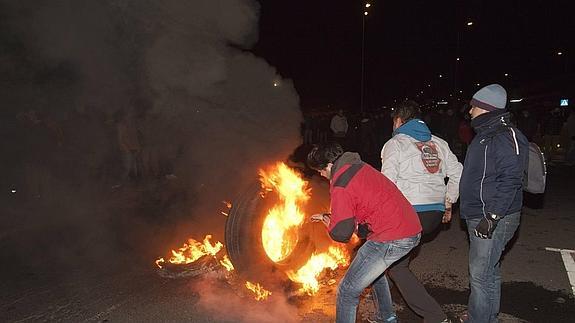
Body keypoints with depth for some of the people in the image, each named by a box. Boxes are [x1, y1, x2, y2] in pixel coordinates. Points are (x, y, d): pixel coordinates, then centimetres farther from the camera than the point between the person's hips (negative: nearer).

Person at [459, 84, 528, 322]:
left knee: (480, 275, -3)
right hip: (479, 216, 10)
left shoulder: (506, 137, -17)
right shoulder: (485, 135, 15)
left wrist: (492, 217, -25)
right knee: (490, 271, 21)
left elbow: (510, 181, -24)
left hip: (495, 219, -10)